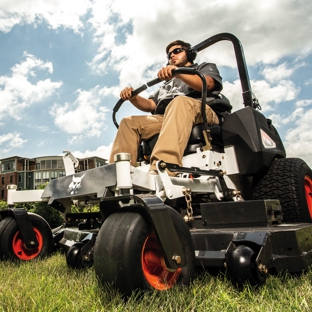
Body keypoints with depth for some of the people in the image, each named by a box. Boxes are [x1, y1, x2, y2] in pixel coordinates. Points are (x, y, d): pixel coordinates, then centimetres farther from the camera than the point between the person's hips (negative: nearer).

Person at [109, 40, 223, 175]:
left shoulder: (205, 67, 26)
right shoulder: (168, 84, 39)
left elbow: (207, 84, -1)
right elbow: (150, 105, 25)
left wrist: (178, 72, -19)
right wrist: (133, 97, 3)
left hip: (202, 111, -5)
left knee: (179, 102, -36)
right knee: (129, 122, -10)